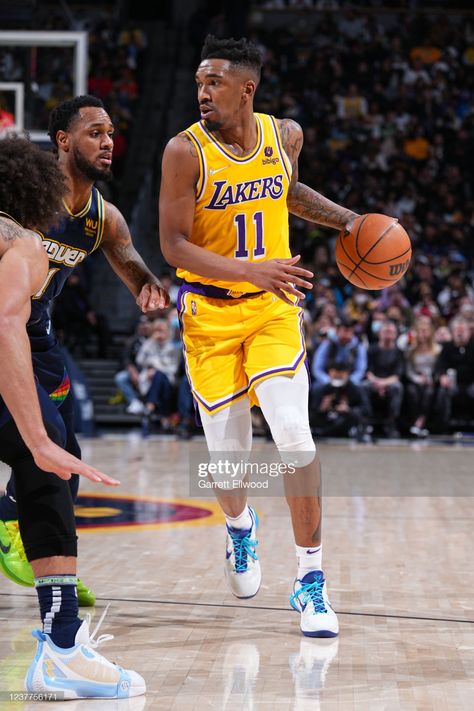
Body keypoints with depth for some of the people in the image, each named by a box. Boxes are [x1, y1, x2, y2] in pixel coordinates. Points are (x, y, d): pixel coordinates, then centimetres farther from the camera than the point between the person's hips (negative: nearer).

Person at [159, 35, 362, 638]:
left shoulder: (285, 135, -1)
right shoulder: (186, 151, -13)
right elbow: (173, 244, -16)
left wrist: (348, 221, 11)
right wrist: (249, 270, -28)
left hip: (273, 306, 2)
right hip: (210, 313, -1)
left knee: (293, 436, -14)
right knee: (227, 453, 2)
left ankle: (310, 579, -3)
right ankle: (239, 525, 39)